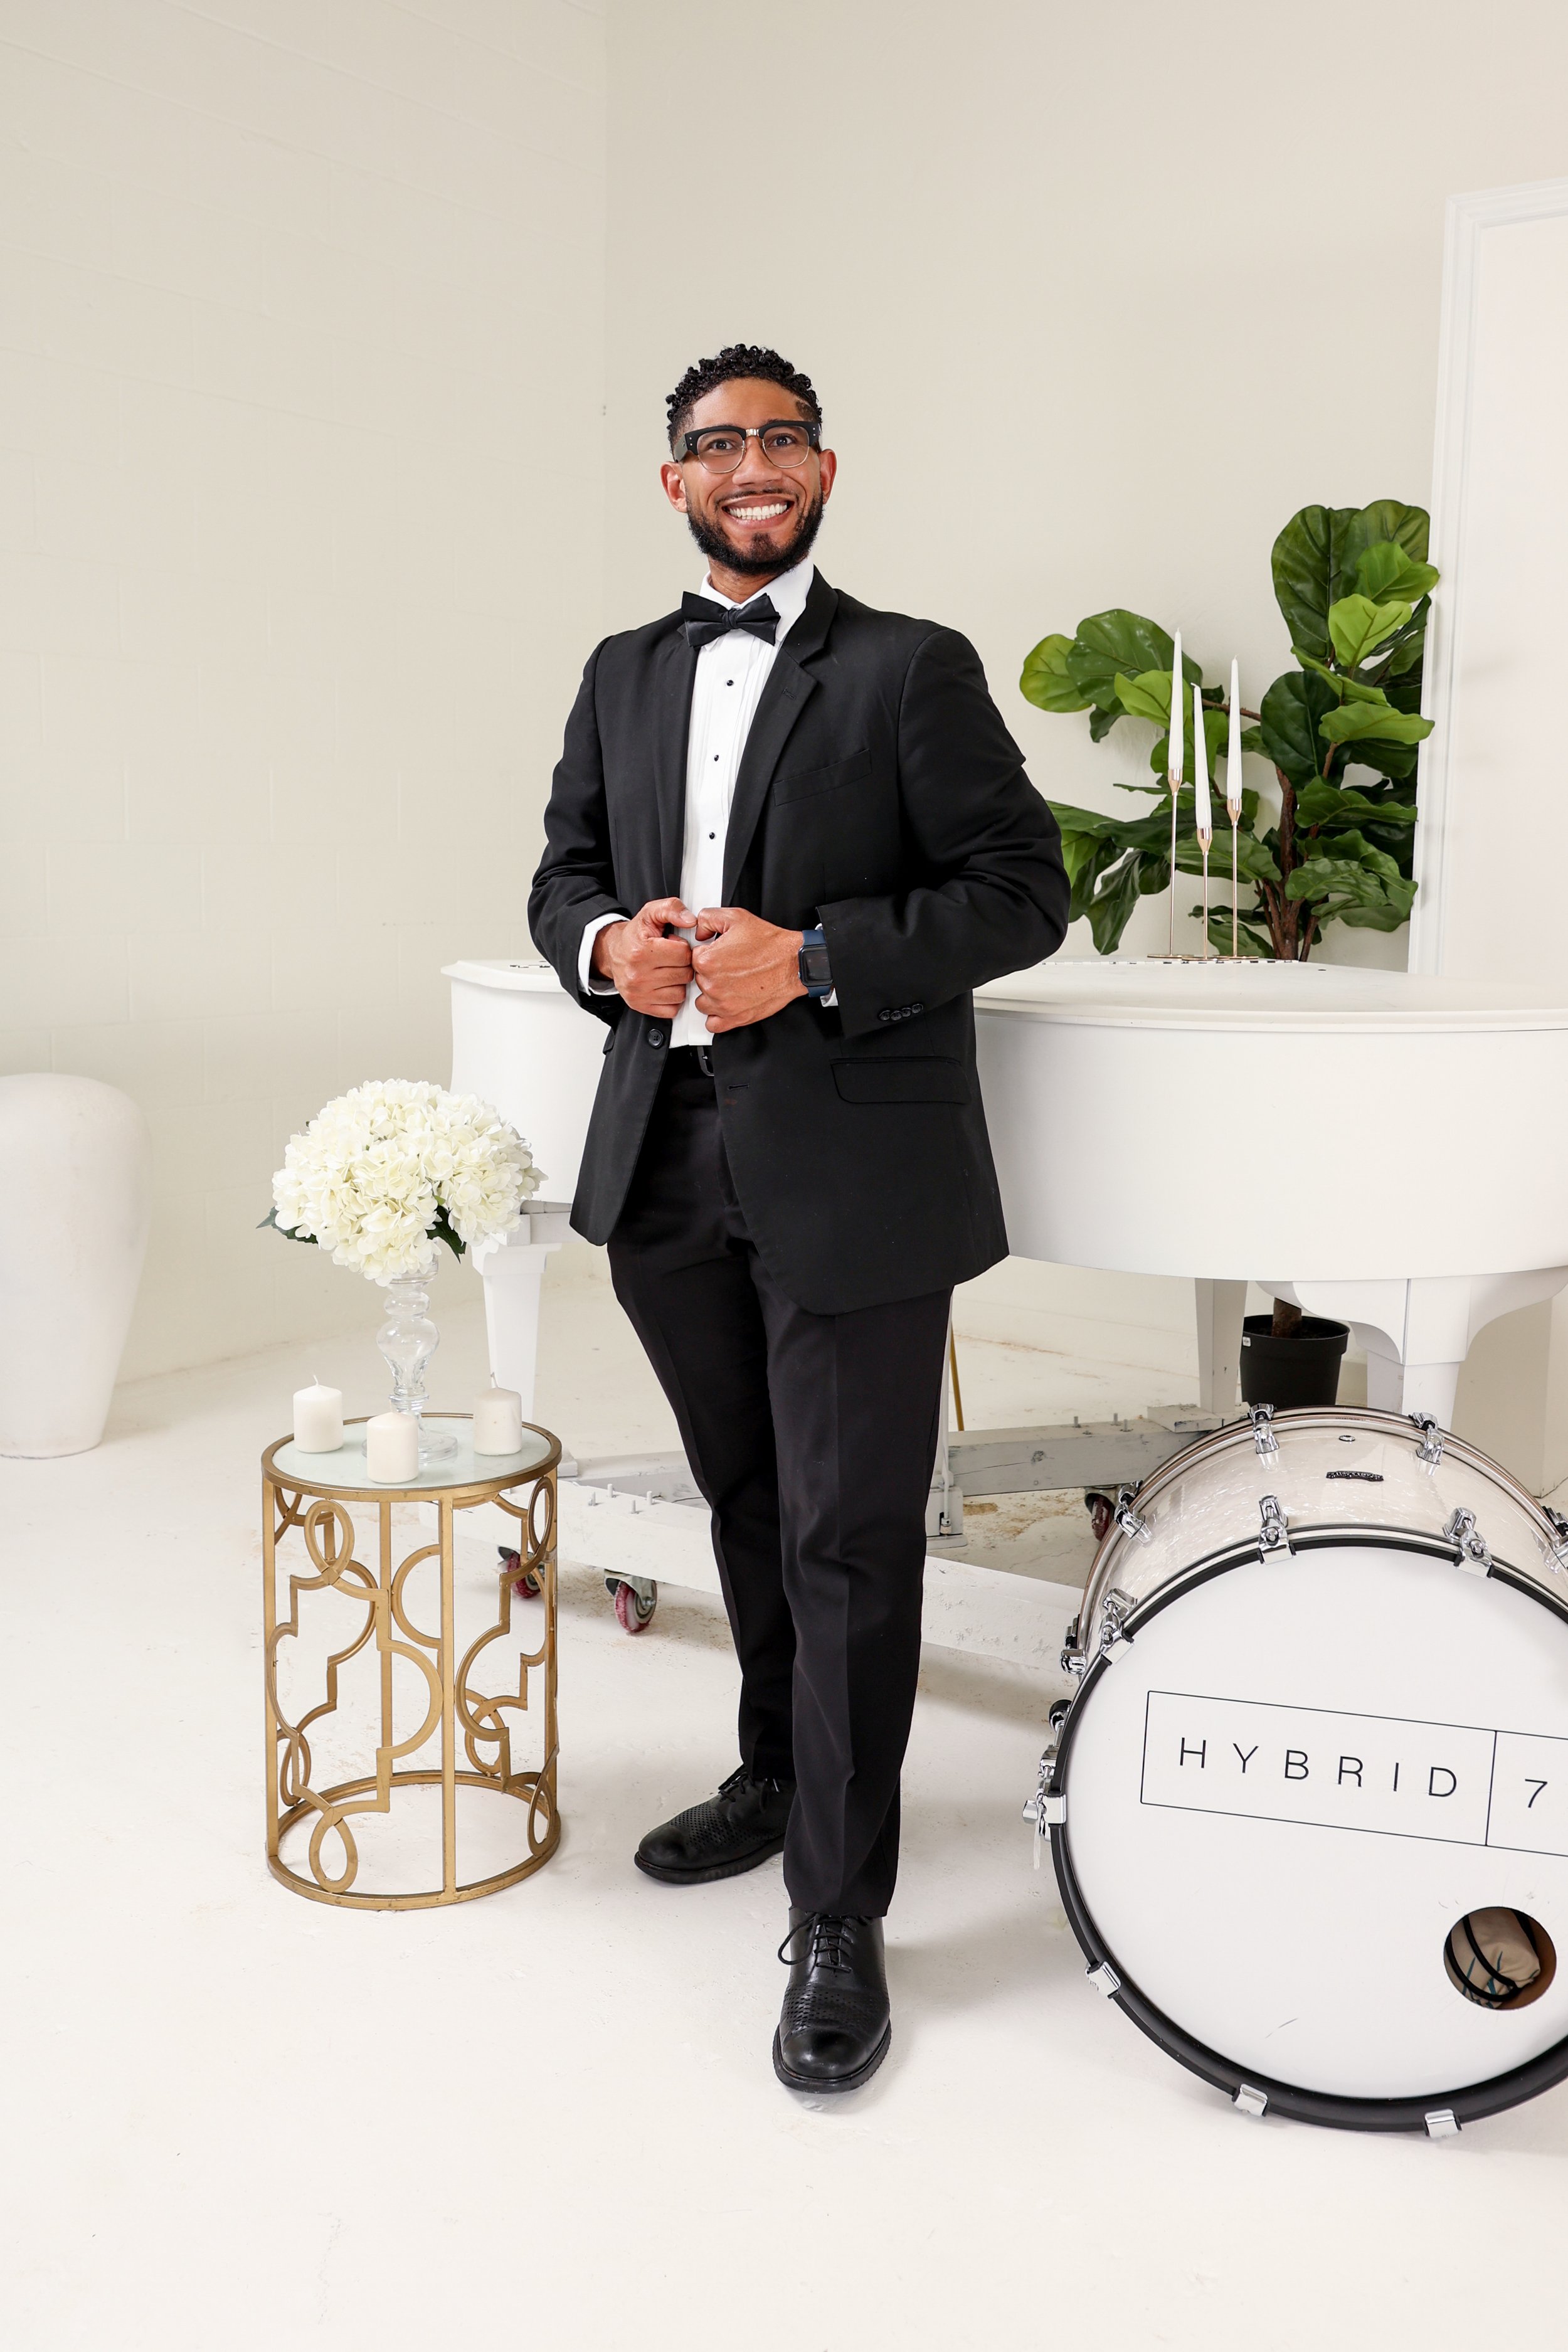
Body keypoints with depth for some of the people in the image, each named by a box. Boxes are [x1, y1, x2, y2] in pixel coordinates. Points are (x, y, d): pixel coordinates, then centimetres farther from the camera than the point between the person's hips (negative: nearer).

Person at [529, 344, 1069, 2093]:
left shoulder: (911, 669, -1)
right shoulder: (623, 677, 16)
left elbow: (1024, 887, -6)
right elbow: (564, 868, 20)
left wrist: (816, 958, -18)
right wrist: (603, 945, -4)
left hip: (847, 1166, -5)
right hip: (669, 1162, 5)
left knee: (850, 1538, -2)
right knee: (747, 1503, 19)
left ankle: (839, 1919, 11)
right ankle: (778, 1773, 40)